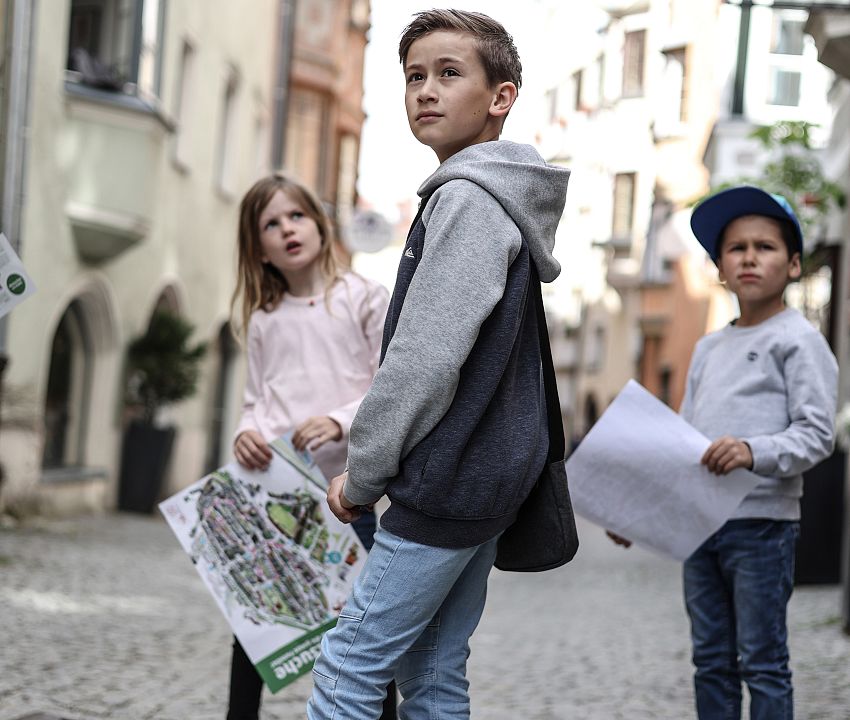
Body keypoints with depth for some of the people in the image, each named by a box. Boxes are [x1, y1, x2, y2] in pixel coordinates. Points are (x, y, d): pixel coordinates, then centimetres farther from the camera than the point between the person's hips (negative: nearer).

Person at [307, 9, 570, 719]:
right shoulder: (506, 203, 17)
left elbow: (426, 360, -20)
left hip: (448, 484, -10)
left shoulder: (468, 200, -14)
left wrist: (362, 474, -10)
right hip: (485, 479, 10)